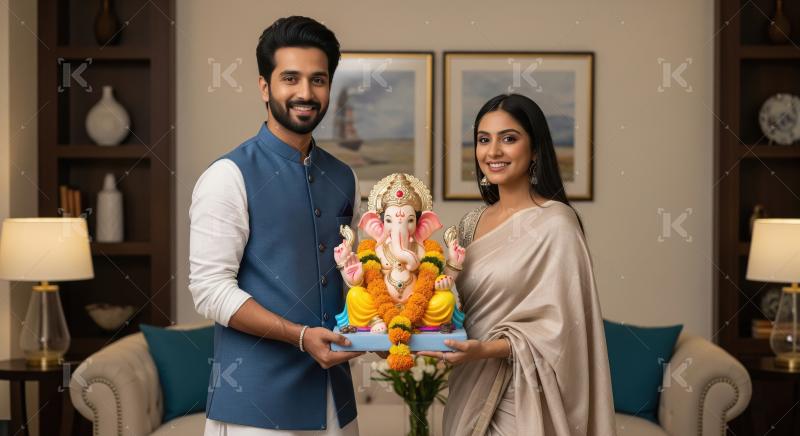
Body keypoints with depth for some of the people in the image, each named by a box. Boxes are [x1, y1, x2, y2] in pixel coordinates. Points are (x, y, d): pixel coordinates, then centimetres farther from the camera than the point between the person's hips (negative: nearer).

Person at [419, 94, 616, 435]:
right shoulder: (471, 222, 7)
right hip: (470, 390, 6)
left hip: (521, 397, -6)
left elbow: (559, 330, -16)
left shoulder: (555, 224, -14)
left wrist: (484, 350, -26)